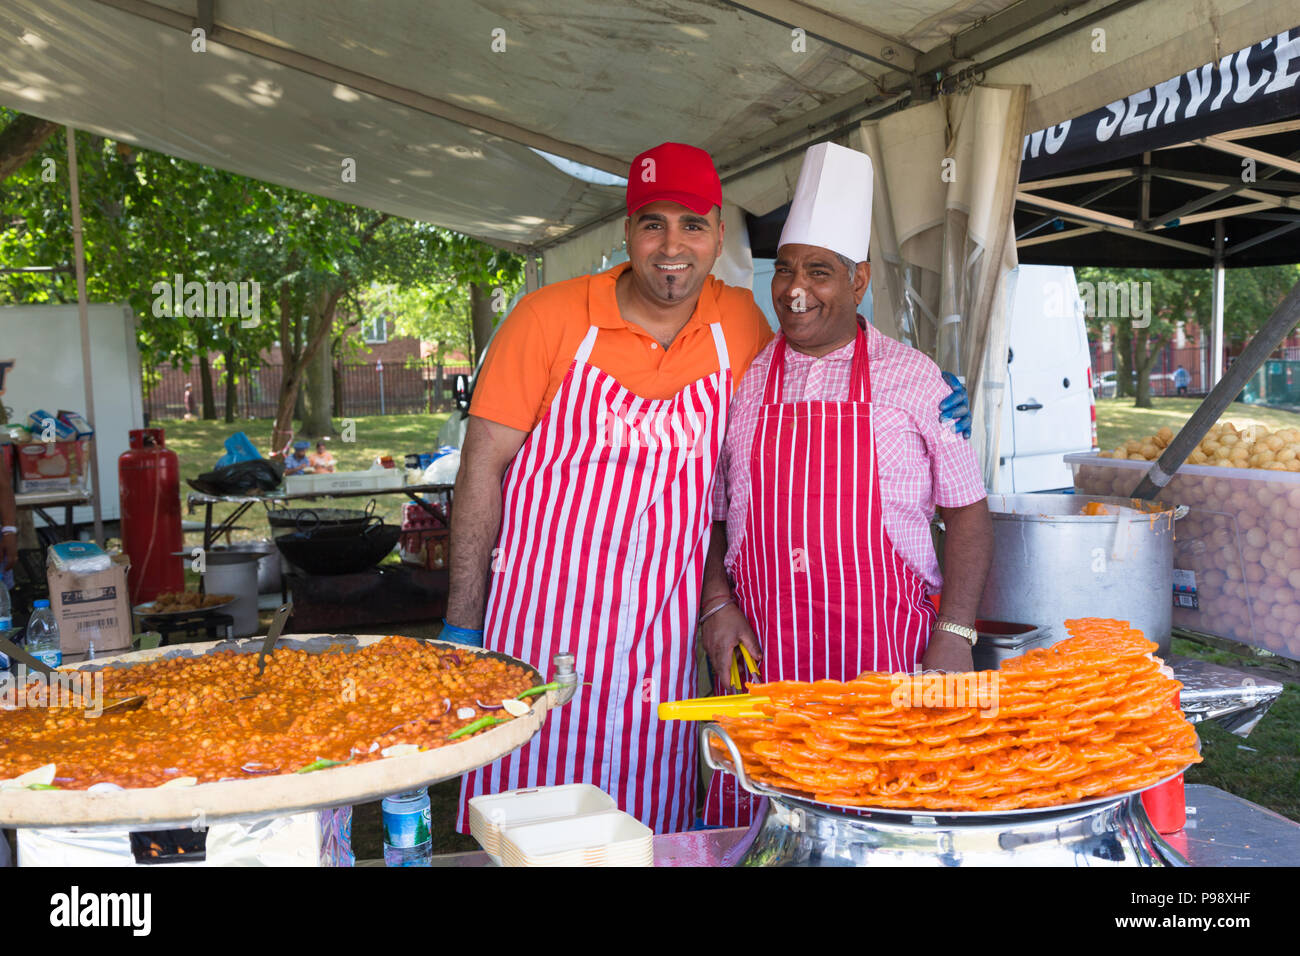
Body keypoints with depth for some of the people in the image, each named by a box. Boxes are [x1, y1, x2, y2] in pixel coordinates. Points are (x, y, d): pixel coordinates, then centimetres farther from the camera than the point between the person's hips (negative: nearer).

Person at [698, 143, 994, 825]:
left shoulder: (913, 378, 2)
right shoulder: (740, 381, 8)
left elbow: (966, 513, 3)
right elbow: (712, 515, 13)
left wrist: (954, 639, -6)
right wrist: (717, 605, -1)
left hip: (885, 659, -1)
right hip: (761, 663, 2)